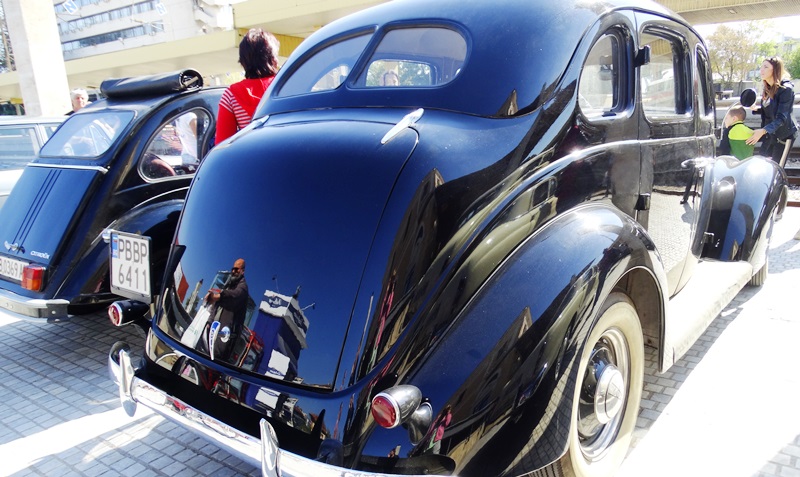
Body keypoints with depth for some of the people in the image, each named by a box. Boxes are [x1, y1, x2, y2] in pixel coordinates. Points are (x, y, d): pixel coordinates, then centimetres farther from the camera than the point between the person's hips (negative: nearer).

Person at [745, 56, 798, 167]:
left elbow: (781, 117, -25)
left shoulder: (786, 89, -18)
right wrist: (755, 109, -3)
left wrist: (763, 131, -39)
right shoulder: (767, 89, 6)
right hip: (770, 133, 8)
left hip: (784, 134, -8)